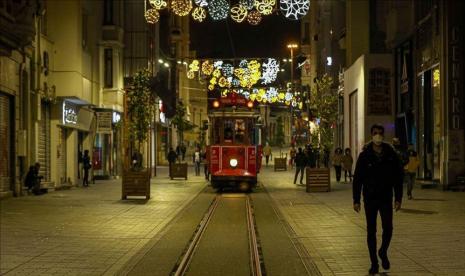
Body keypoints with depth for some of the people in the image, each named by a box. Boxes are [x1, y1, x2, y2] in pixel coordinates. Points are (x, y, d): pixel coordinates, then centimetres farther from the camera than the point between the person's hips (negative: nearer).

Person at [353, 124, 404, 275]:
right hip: (370, 199, -1)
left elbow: (398, 177, 5)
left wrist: (398, 198, 0)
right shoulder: (365, 155, -3)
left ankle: (383, 252, 22)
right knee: (371, 231, 3)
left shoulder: (391, 155, 0)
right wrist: (356, 200, -5)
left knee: (388, 228, -7)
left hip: (386, 198, 1)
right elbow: (357, 179, -2)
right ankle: (374, 263, 12)